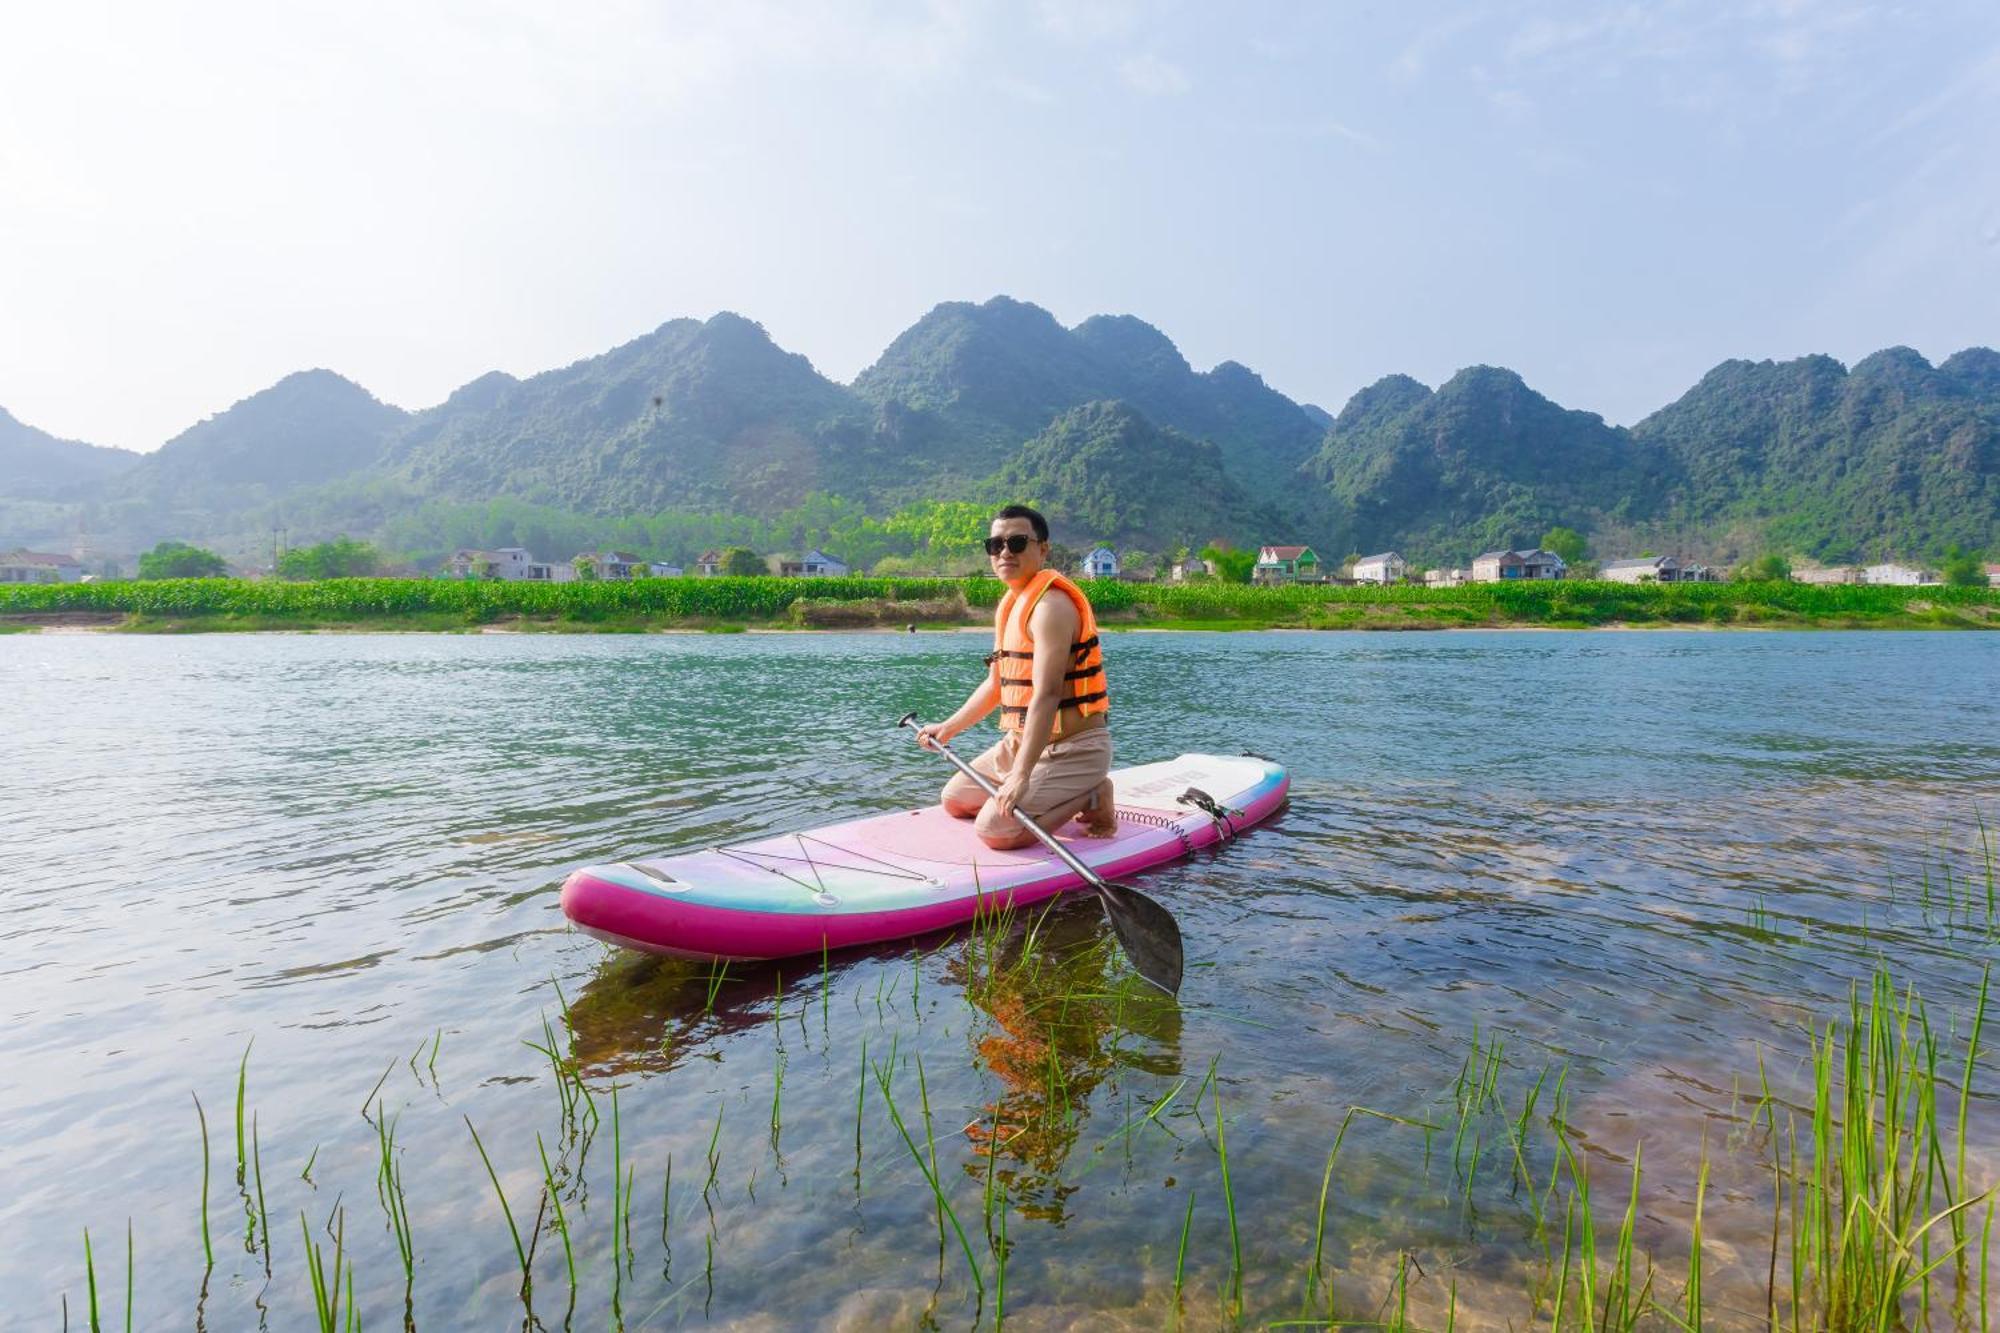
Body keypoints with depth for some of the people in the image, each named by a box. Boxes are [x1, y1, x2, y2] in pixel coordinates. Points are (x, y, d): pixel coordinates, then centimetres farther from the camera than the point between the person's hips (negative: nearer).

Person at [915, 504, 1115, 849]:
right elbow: (995, 685, 20)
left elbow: (1046, 695, -29)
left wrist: (1021, 775, -33)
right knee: (955, 798, 17)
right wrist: (948, 728, 19)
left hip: (1072, 748, -10)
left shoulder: (1051, 604, -20)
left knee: (994, 830, -21)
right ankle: (1073, 797, 17)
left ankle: (1094, 801, -1)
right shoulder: (1010, 604, 11)